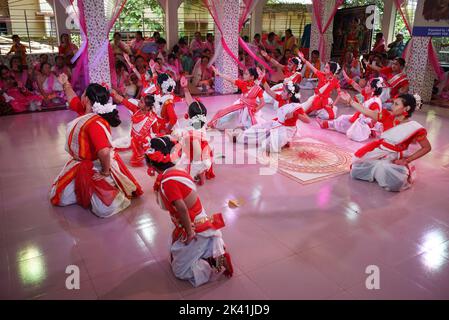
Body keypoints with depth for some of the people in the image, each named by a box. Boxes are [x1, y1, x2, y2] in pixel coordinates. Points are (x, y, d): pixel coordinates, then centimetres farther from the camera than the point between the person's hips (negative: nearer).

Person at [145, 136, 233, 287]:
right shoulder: (178, 171, -1)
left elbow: (182, 209, -29)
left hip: (196, 229, -8)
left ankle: (216, 259, -1)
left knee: (180, 270, 11)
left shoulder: (167, 181, -27)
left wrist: (189, 232, -17)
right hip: (202, 224, 8)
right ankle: (216, 252, 12)